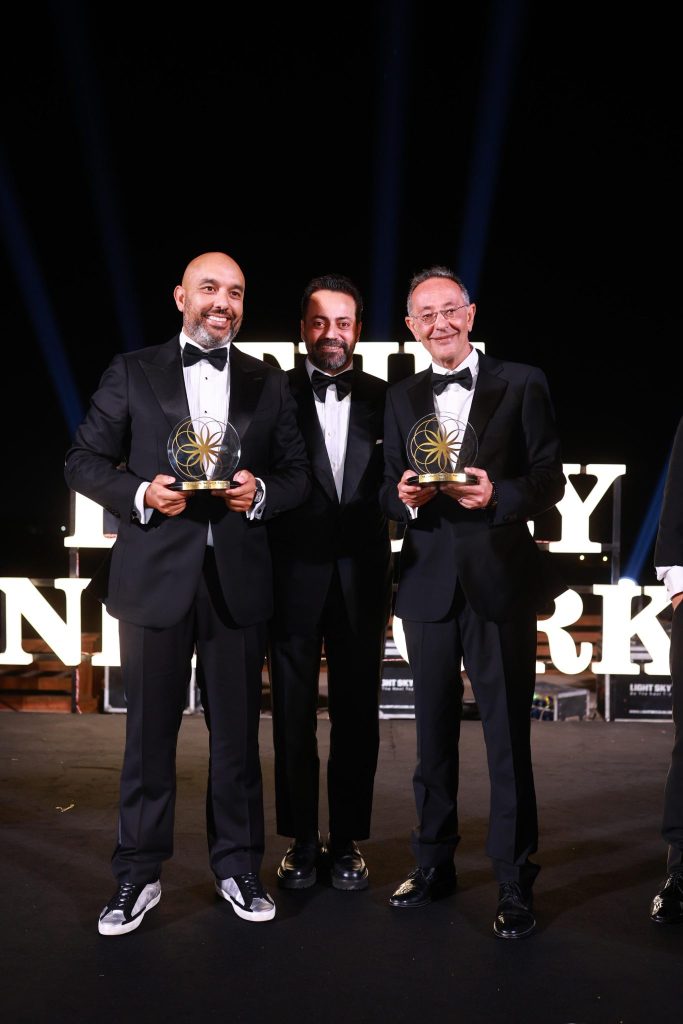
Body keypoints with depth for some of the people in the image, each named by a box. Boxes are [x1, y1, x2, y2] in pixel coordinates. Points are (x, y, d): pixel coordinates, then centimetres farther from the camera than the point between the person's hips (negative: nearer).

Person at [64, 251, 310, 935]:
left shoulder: (269, 384, 10)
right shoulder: (132, 373, 6)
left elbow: (297, 475, 10)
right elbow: (84, 461, 4)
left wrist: (261, 493, -11)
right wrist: (140, 494, -13)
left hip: (237, 579, 1)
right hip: (155, 576, -1)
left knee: (237, 731, 10)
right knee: (149, 731, 8)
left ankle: (238, 866, 27)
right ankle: (138, 875, 23)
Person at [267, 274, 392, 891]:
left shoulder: (382, 399, 7)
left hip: (361, 577, 1)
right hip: (295, 576, -1)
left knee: (357, 712, 8)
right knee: (294, 712, 8)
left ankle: (349, 841, 23)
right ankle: (301, 841, 23)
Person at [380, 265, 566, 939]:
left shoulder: (521, 384, 2)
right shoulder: (402, 399, 12)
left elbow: (550, 481, -3)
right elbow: (390, 492, 9)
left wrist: (498, 495, -21)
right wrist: (406, 496, -13)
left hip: (501, 580, -3)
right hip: (429, 582, 3)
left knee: (508, 736, 1)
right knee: (433, 732, 13)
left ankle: (514, 884, 14)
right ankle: (434, 863, 29)